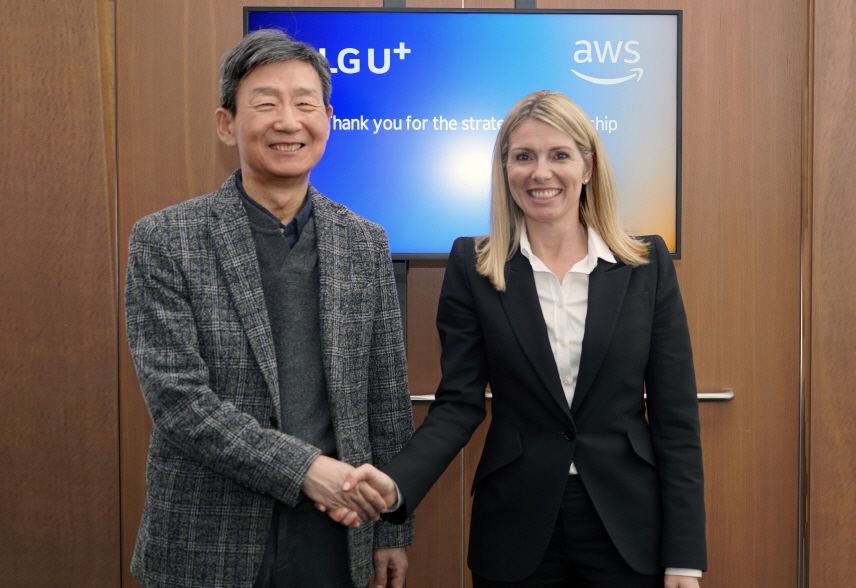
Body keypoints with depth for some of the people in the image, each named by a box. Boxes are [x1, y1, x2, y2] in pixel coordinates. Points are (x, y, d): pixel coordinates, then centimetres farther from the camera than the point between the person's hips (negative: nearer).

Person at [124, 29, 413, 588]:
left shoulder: (366, 243, 3)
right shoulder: (164, 241, -7)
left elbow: (388, 400, 6)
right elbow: (175, 396, -13)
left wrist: (393, 530, 7)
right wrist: (303, 467, -19)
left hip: (335, 533, 3)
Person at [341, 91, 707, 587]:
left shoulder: (647, 264, -2)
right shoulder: (473, 267, -3)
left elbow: (676, 414, -2)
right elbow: (459, 403, -6)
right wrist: (396, 482, -24)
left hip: (629, 528, 1)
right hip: (517, 528, 0)